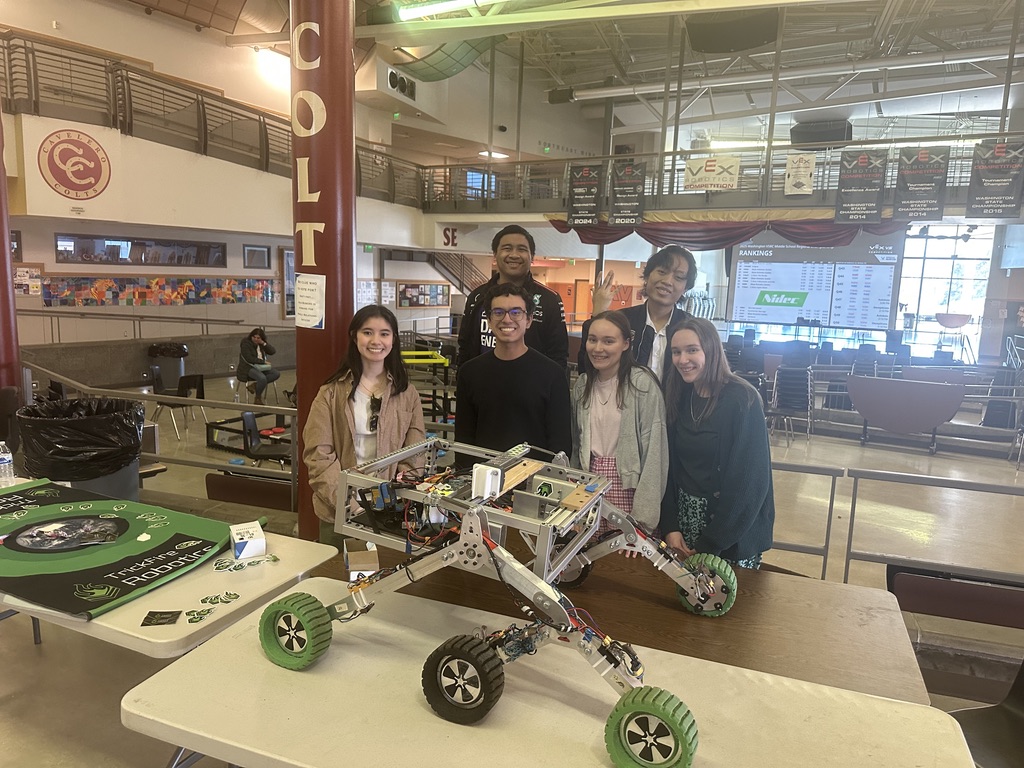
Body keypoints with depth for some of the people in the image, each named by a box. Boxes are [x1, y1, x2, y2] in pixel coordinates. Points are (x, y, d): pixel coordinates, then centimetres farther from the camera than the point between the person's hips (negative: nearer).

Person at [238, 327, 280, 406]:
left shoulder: (263, 344, 10)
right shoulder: (246, 343, -7)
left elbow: (273, 352, -1)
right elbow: (249, 359, -16)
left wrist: (263, 343, -12)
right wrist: (263, 362, -13)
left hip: (261, 367, 7)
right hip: (248, 368, -7)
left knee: (277, 374, -17)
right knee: (262, 378, -35)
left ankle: (253, 384, -19)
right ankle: (258, 398, -12)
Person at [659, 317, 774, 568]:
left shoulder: (742, 400, -15)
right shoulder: (679, 398, 2)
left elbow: (749, 479, -18)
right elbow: (670, 467, 3)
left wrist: (710, 543, -18)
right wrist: (670, 527, -7)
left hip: (733, 532, -5)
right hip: (685, 519, 5)